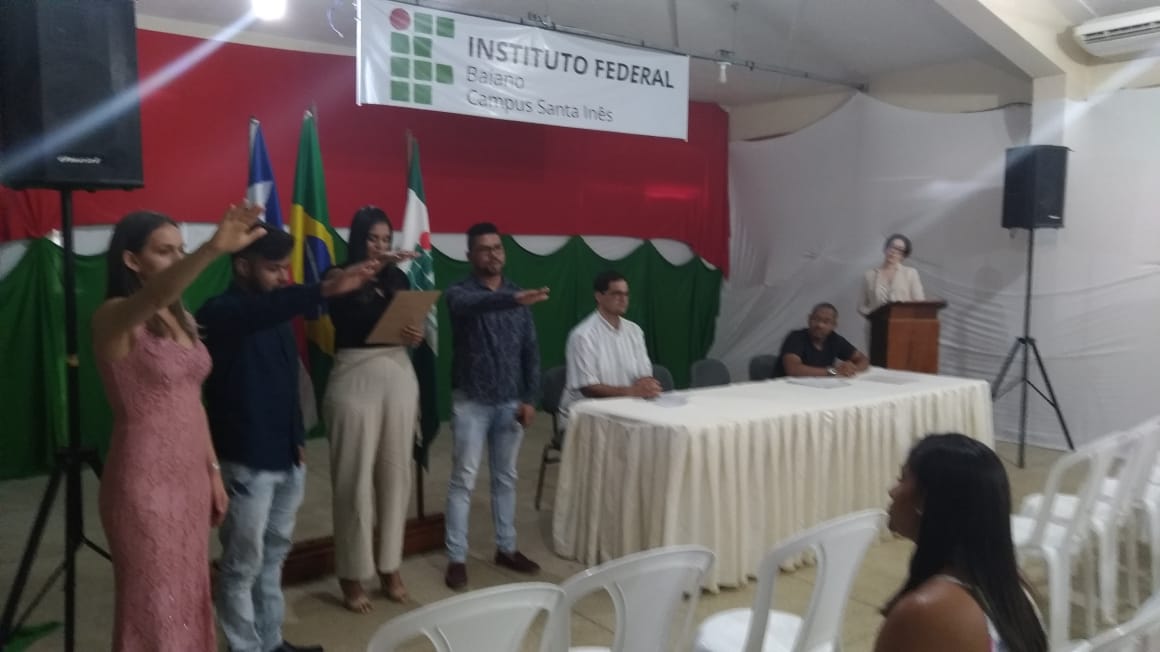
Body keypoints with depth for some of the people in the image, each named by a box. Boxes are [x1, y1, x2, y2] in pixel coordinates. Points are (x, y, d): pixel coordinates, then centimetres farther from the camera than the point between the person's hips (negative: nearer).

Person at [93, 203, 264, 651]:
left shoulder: (180, 319, 9)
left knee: (189, 597, 17)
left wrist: (213, 471, 12)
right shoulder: (114, 317, -15)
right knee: (154, 607, 5)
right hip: (146, 482, -7)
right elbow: (154, 295, -39)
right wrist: (215, 249, -55)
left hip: (190, 476, 8)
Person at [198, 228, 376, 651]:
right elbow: (260, 313, -38)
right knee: (244, 563, 3)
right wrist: (326, 289, -50)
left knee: (274, 554, 16)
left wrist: (299, 440, 14)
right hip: (247, 462, -8)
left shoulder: (276, 314, 11)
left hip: (287, 458, 8)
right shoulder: (221, 313, -13)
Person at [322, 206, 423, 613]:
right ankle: (352, 575, 12)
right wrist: (374, 265, -36)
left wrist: (417, 337, -11)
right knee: (355, 478, 0)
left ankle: (389, 567, 23)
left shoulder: (399, 279, 12)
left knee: (395, 474, 9)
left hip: (399, 378, 4)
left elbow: (415, 328, 13)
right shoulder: (340, 275, 0)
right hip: (355, 381, -4)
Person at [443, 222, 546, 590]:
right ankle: (456, 558, 9)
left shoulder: (517, 297, 7)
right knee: (464, 481, 1)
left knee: (506, 478, 13)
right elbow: (474, 305, -34)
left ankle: (506, 549, 25)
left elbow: (530, 350, 8)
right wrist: (513, 299, -52)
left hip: (510, 402, 4)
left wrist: (530, 398, 0)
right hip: (471, 402, -4)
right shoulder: (461, 293, -8)